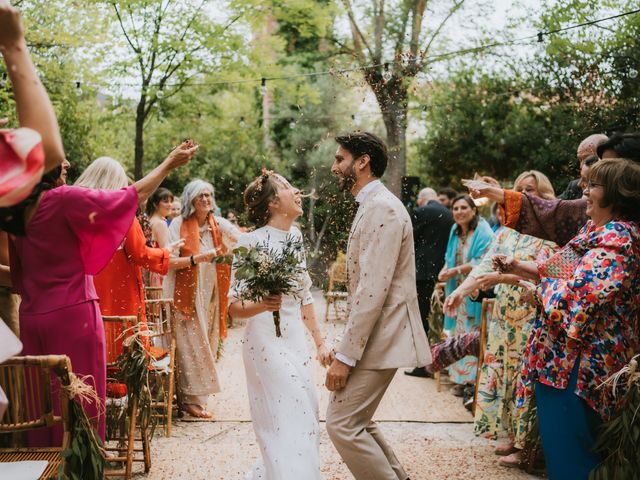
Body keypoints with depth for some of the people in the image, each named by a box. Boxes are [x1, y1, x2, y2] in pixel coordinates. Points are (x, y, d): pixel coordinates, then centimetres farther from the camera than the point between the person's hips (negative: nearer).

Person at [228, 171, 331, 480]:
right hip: (267, 341, -7)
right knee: (289, 427, -6)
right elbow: (234, 308, -13)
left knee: (305, 422, 14)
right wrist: (262, 305, -33)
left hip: (297, 341, 8)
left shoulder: (295, 238, 8)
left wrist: (320, 341, 18)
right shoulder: (252, 241, -13)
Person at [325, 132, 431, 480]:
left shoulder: (381, 208, -17)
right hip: (371, 333, 10)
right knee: (355, 421, 16)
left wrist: (344, 356, -22)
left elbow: (373, 290, -24)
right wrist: (346, 347, 18)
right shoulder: (372, 206, 15)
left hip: (379, 337, -10)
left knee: (342, 424, -9)